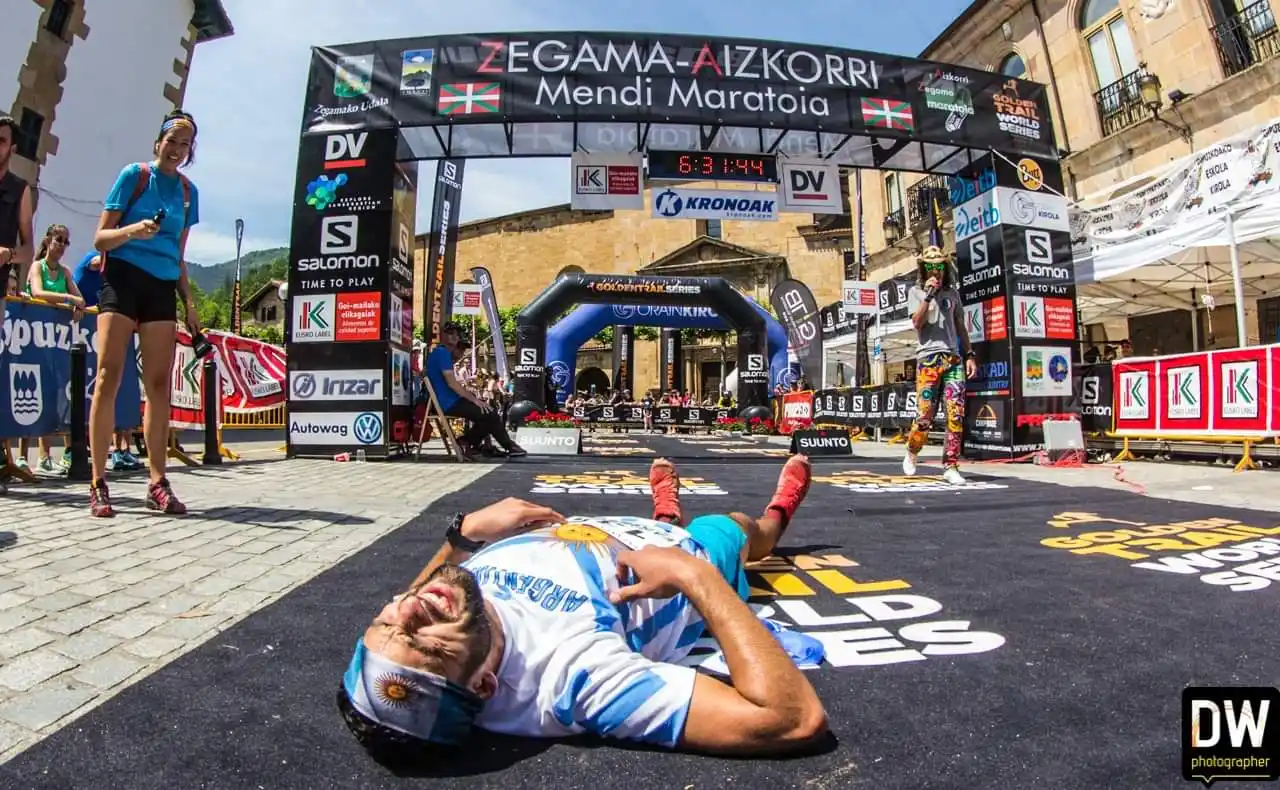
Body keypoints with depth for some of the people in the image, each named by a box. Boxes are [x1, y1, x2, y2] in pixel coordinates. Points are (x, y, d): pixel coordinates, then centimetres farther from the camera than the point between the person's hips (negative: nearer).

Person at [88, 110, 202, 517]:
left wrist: (189, 304, 11)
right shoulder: (133, 175, 2)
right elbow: (100, 239, 0)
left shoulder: (188, 191, 14)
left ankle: (157, 483, 2)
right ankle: (98, 484, -5)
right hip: (123, 278, -4)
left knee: (159, 383, 0)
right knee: (108, 377, -9)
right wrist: (133, 230, -20)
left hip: (162, 288, 4)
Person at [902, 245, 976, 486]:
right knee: (925, 416, -7)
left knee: (956, 416, -6)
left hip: (954, 358, 4)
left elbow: (960, 326, 20)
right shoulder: (916, 292, 8)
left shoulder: (952, 292, 18)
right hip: (928, 359, -3)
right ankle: (911, 453, 20)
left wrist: (970, 355, 12)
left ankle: (950, 467, 1)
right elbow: (917, 323, -7)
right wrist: (928, 296, -12)